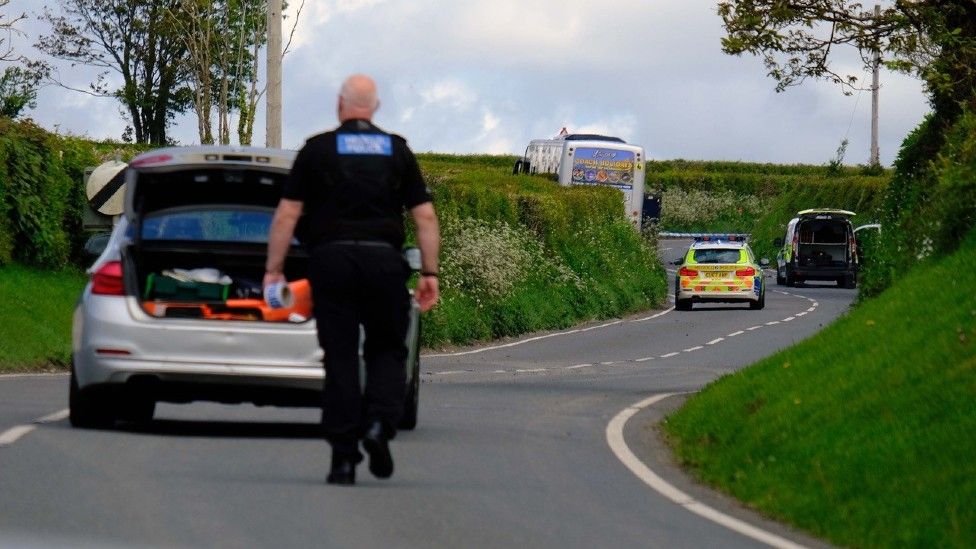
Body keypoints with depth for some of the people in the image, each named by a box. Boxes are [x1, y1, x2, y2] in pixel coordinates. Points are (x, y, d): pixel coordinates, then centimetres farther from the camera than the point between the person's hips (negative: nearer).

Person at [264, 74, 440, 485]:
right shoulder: (397, 150, 10)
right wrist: (430, 272, 8)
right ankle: (380, 422, -12)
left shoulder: (318, 149, 4)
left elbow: (287, 214, 0)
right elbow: (425, 216, 6)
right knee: (386, 350, 14)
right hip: (384, 261, 1)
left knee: (340, 358, 3)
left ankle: (343, 457, 0)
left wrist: (273, 269, 4)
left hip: (331, 260, -1)